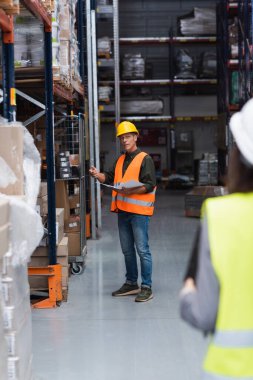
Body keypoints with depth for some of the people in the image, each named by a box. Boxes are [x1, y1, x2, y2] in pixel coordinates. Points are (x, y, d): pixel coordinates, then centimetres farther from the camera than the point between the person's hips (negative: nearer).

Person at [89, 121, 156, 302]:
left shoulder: (145, 159, -7)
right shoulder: (121, 160, 17)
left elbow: (150, 185, -14)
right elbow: (110, 178, 16)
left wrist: (131, 191, -26)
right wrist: (98, 175, -3)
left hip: (139, 211, -8)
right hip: (123, 210, 8)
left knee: (142, 250, -5)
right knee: (127, 250, 15)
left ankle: (146, 287, 1)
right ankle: (131, 283, 27)